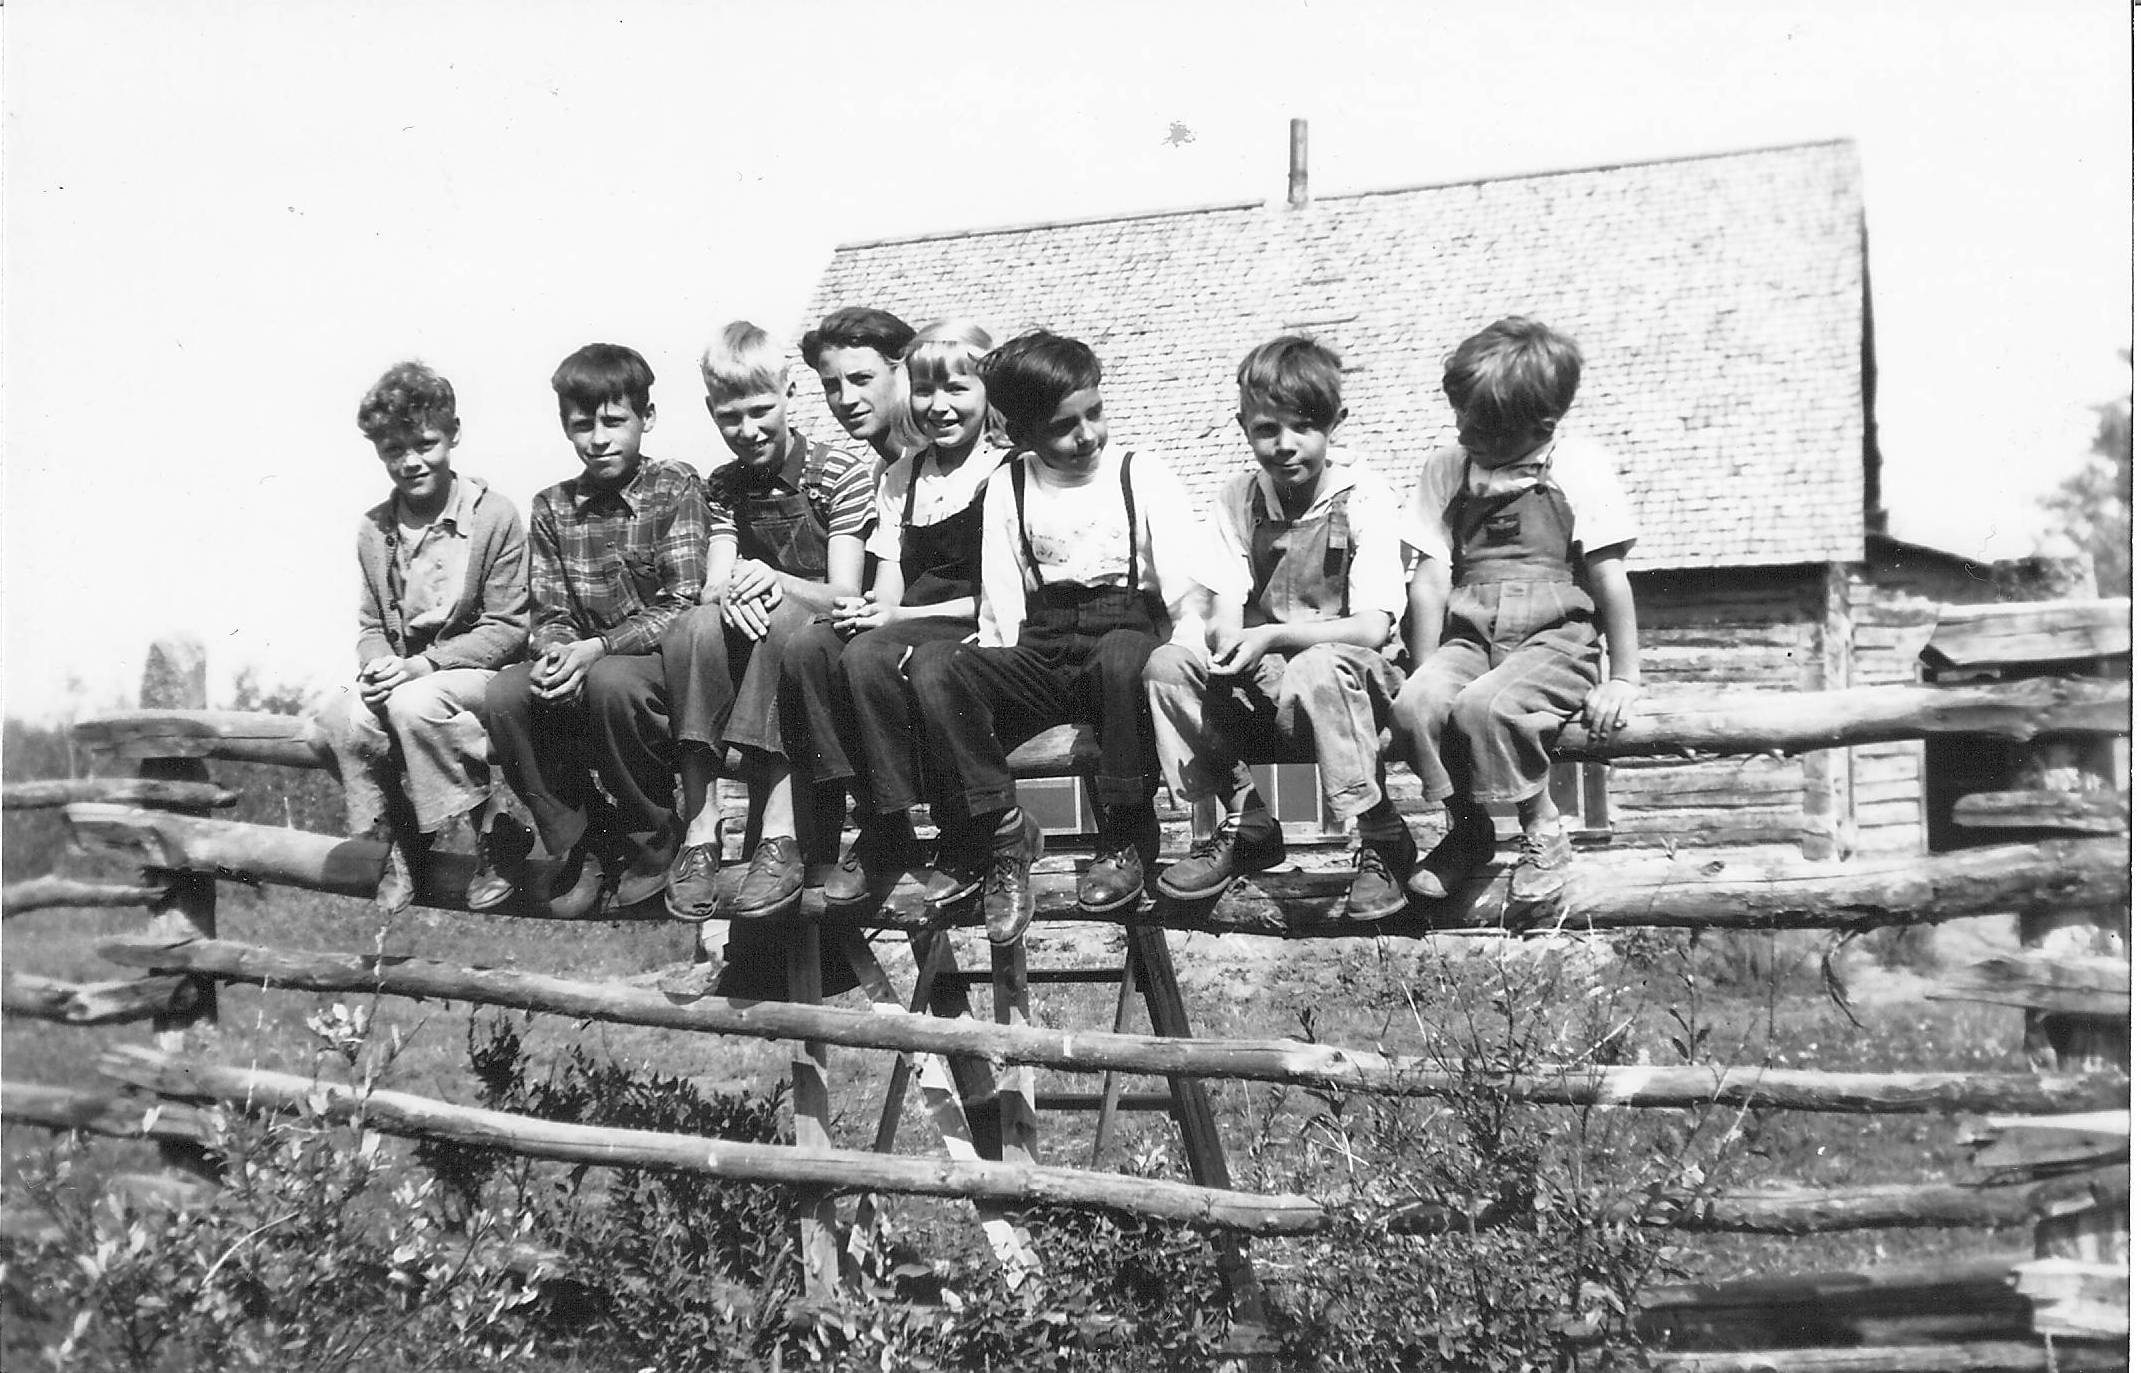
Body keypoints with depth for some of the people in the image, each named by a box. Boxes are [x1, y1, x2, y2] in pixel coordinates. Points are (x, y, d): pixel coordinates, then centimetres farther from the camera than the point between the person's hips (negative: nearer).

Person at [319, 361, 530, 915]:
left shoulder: (494, 516, -7)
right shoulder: (373, 529, 10)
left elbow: (508, 627, -10)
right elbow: (371, 625, 15)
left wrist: (422, 664, -19)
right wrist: (377, 666, -10)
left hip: (479, 674, -5)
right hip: (402, 678, 5)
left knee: (414, 704, -36)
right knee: (349, 721, -27)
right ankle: (391, 883, -14)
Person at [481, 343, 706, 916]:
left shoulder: (676, 489, -5)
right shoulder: (551, 508, 8)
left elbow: (683, 607, -13)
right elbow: (551, 615, 6)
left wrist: (598, 647, -25)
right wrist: (555, 652, -19)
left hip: (662, 660, -4)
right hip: (583, 669, 5)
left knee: (610, 682, -37)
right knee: (504, 694, -24)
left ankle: (653, 844, -13)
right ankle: (580, 844, -5)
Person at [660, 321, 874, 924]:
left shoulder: (839, 472, -3)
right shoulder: (723, 486, 12)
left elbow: (845, 595, -9)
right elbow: (713, 588, 0)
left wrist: (772, 582, -29)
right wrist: (730, 594, -27)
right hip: (749, 640, 4)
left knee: (786, 620, -37)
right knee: (693, 627, -30)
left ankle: (781, 833, -44)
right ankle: (700, 830, -35)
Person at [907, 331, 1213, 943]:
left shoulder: (1141, 477, 7)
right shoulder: (1007, 488, 13)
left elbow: (1190, 589, -1)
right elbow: (1001, 605, 8)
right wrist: (995, 678, -10)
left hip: (1128, 637, -2)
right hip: (1038, 657, 2)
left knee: (1123, 657, -40)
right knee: (931, 667, -26)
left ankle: (1126, 841, -19)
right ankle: (1000, 831, -12)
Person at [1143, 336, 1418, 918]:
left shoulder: (1364, 496, -9)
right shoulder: (1235, 500, 5)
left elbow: (1373, 627, -17)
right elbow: (1225, 613, -2)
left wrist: (1273, 636, -29)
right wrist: (1227, 642, -28)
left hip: (1357, 679, -5)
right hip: (1258, 680, 5)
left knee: (1317, 670, -37)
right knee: (1167, 663, -19)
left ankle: (1382, 843, -20)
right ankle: (1241, 826, -4)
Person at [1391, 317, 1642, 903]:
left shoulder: (1580, 466, -1)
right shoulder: (1446, 469, 9)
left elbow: (1608, 578, -1)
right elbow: (1431, 579, 8)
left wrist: (1624, 678, -2)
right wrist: (1425, 672, 3)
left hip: (1554, 639, -4)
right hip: (1470, 638, 4)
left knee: (1483, 707, -33)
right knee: (1414, 706, -27)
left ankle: (1543, 832, -6)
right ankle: (1466, 828, -1)